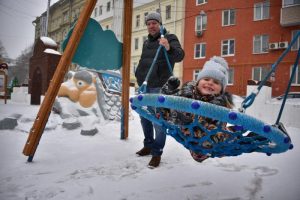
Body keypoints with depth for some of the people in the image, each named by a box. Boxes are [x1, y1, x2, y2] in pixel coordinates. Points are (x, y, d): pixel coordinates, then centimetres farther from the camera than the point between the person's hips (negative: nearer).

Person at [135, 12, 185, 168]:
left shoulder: (170, 38, -6)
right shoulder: (146, 42, 17)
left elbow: (180, 55, -25)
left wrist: (169, 48, -45)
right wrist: (139, 75, 17)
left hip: (159, 87, -8)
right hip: (144, 86, 8)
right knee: (144, 118, 15)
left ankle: (157, 153, 6)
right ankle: (148, 146, 32)